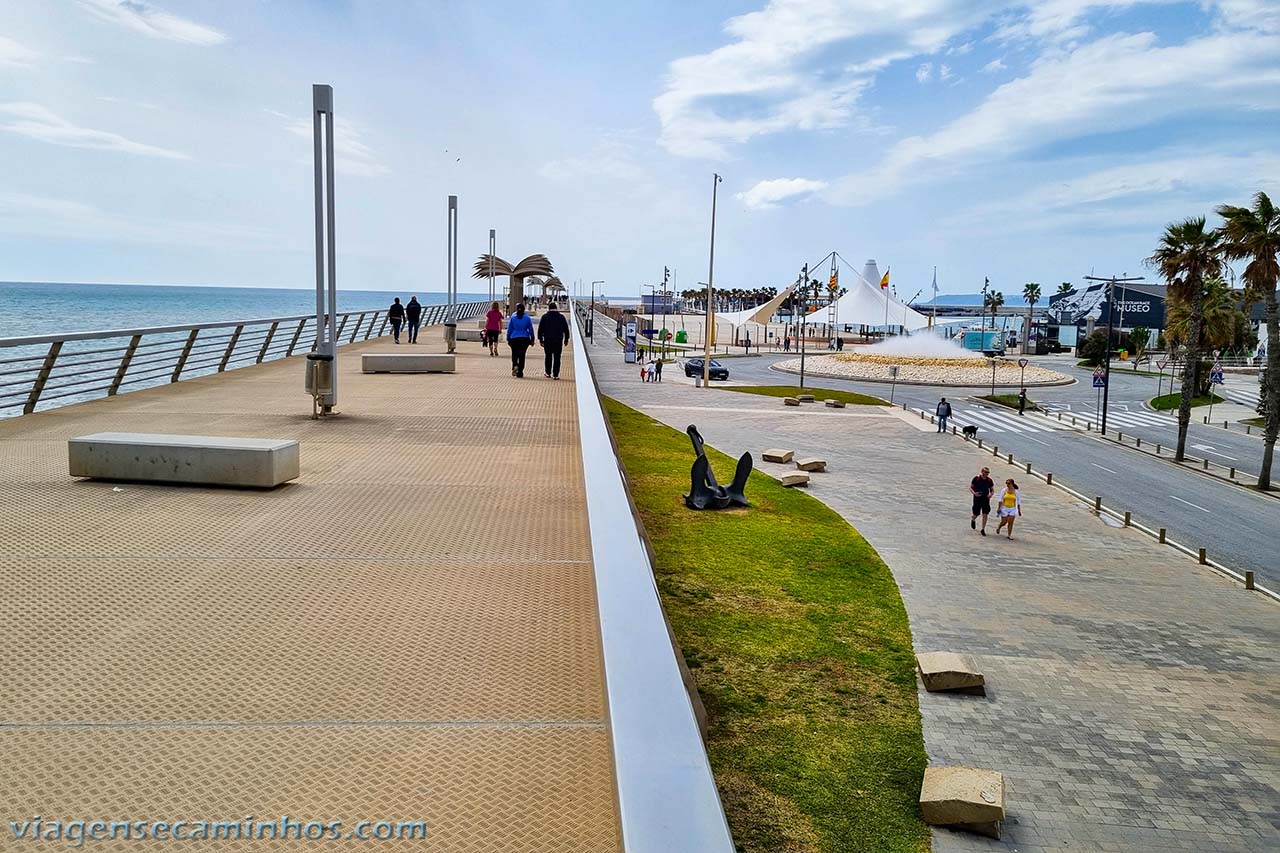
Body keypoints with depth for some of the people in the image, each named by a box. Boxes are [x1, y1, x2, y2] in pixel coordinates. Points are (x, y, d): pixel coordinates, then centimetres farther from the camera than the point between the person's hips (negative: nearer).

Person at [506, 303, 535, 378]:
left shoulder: (513, 317, -2)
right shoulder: (527, 318, -1)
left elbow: (509, 329, 2)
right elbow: (531, 329, 3)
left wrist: (508, 339, 9)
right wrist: (532, 340, 10)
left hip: (514, 339, 0)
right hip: (525, 339, 0)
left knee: (514, 354, 13)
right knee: (522, 355, 6)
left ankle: (515, 365, -16)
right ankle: (519, 373, 5)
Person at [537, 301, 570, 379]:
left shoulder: (544, 317, 0)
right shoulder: (561, 317, 4)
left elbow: (540, 329, 0)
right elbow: (566, 329, 7)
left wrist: (540, 339, 6)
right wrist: (566, 339, 14)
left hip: (547, 340, 0)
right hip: (558, 340, 0)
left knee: (548, 356, 15)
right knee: (557, 357, 1)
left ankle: (547, 372, 22)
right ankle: (555, 375, -2)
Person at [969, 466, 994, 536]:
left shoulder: (989, 480, 1)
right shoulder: (976, 478, -8)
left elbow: (992, 489, 11)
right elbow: (970, 487, -2)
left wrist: (991, 494, -10)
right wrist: (974, 493, -20)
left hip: (986, 499, 2)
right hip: (977, 499, -2)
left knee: (985, 514, -2)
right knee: (976, 513, 5)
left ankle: (983, 529, 8)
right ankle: (973, 520, 42)